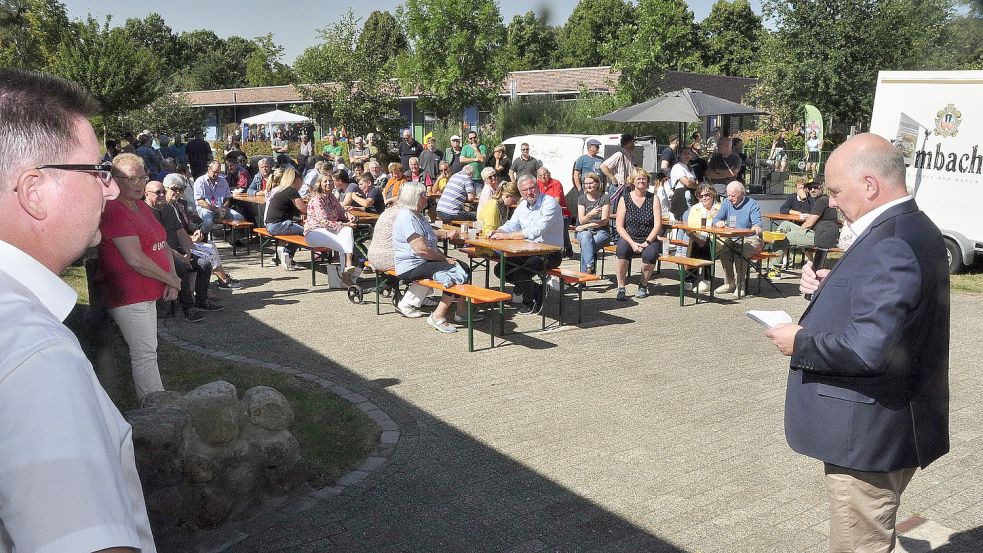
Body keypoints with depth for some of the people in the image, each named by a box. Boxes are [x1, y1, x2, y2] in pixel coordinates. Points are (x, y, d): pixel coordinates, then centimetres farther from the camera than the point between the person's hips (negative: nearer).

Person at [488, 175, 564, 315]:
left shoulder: (550, 203, -17)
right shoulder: (522, 205, 10)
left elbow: (536, 231, -28)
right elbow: (511, 225, 7)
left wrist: (507, 236, -30)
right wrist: (496, 232, -17)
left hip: (550, 253, -8)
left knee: (520, 272, -27)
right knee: (501, 269, -2)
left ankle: (529, 303, 4)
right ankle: (536, 291, 12)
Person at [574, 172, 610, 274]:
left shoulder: (605, 198, 2)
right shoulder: (582, 199, 10)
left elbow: (604, 221, -4)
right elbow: (581, 220, -1)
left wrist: (586, 226, -11)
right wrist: (590, 214, -23)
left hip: (601, 231, -1)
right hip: (584, 231, 2)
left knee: (585, 245, -32)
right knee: (586, 236, -36)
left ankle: (584, 272, -29)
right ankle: (590, 266, -49)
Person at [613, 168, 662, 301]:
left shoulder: (653, 199, 4)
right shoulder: (625, 199, 4)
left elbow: (657, 225, -3)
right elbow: (619, 226, -2)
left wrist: (646, 243, -15)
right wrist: (632, 243, -15)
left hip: (649, 239, 0)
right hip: (629, 238, 0)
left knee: (650, 254, -32)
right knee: (622, 249, -33)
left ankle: (643, 285, -5)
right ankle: (620, 288, -25)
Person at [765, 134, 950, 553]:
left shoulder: (893, 246, -25)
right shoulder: (907, 229, 8)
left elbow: (868, 349, -32)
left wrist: (800, 343, -17)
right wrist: (828, 287, 1)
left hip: (870, 436, -10)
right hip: (881, 428, 10)